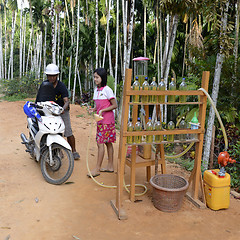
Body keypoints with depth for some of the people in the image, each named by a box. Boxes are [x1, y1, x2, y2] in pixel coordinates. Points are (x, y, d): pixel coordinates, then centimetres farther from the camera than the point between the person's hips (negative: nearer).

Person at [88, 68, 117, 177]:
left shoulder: (107, 90, -11)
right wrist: (93, 109, 0)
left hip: (107, 121, -8)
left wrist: (102, 110, -20)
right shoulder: (96, 90, 13)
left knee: (100, 143, -8)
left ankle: (97, 169, -1)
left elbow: (115, 105, -12)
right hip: (100, 120, 8)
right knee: (108, 143, 13)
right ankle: (110, 166, 21)